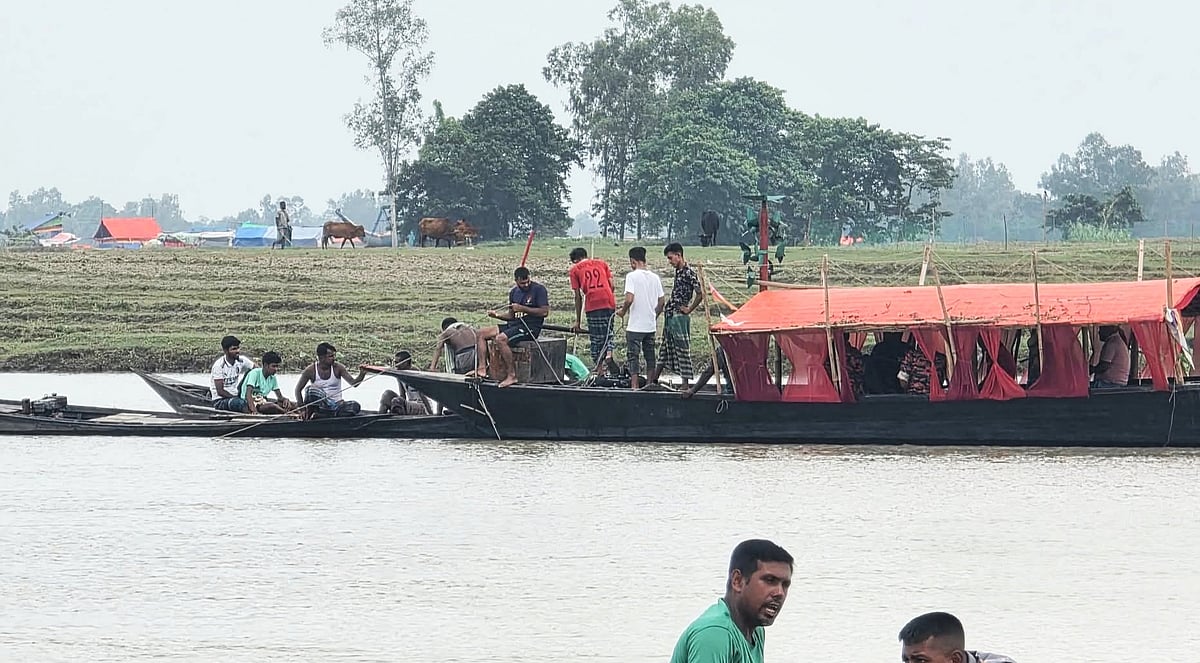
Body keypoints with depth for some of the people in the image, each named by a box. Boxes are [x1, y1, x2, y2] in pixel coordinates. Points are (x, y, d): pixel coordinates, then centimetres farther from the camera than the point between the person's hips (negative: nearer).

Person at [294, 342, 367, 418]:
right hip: (321, 406, -3)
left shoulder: (338, 368, -2)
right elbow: (298, 390, 2)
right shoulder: (311, 371, -5)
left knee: (355, 406, -30)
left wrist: (362, 375, -28)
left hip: (336, 405, 3)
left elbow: (353, 383, -8)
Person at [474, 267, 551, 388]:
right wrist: (497, 315, -2)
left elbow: (545, 312, -16)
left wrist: (522, 308, -18)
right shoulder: (514, 292, 14)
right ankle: (481, 369, -6)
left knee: (500, 339, -32)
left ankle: (511, 375, -27)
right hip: (514, 324, 8)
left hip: (531, 327, -8)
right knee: (481, 334, 2)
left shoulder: (539, 289, -8)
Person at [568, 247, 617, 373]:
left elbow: (578, 297, 9)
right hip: (609, 302, 2)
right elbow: (612, 285, 10)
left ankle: (600, 370, 4)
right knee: (608, 332, 18)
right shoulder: (601, 263, 20)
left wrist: (578, 321, 12)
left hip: (592, 305, -2)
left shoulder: (575, 269, 13)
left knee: (596, 338, 6)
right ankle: (609, 352, -10)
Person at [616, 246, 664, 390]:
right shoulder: (654, 277, 5)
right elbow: (661, 301, 9)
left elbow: (629, 299, -22)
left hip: (635, 325, -6)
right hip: (651, 325, 6)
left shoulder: (632, 276, -12)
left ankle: (634, 386, -3)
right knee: (650, 355, 15)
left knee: (632, 356, 0)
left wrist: (623, 311, -4)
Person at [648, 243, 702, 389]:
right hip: (670, 315, 9)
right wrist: (667, 308, 16)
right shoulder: (678, 272, 13)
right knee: (666, 348, 13)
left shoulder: (689, 273, -14)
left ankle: (686, 383, 0)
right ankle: (652, 379, 18)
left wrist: (689, 310, -13)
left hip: (679, 316, -9)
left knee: (682, 349, -4)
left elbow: (699, 293, -21)